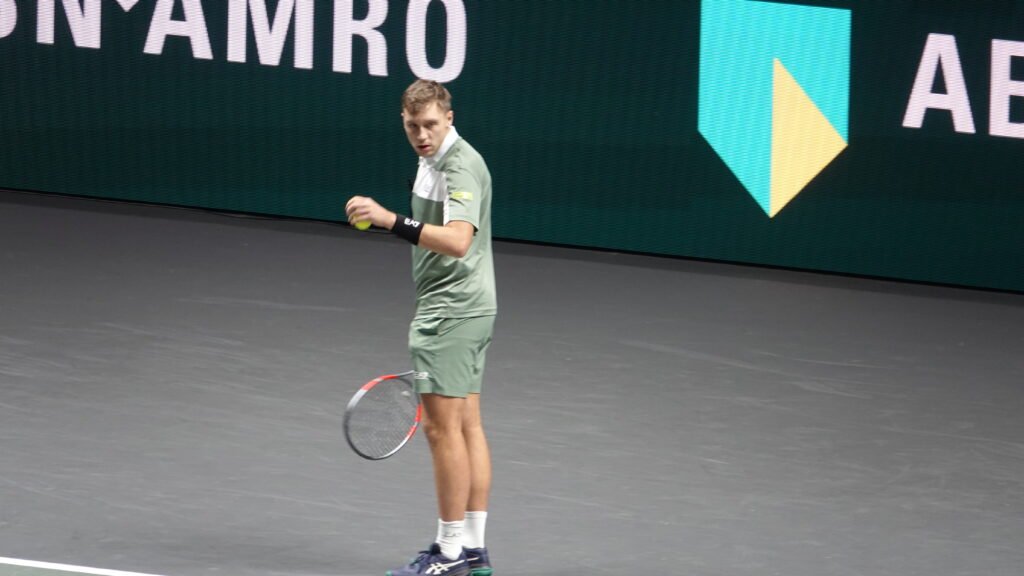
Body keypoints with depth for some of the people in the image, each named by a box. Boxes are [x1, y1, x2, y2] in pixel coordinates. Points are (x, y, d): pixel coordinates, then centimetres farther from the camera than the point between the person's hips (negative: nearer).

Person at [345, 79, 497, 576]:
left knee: (442, 426, -8)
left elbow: (457, 240, -33)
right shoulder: (433, 159, 13)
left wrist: (392, 220, -41)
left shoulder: (460, 167, -19)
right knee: (466, 425, 10)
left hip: (452, 312, -10)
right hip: (463, 310, 10)